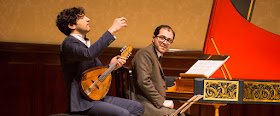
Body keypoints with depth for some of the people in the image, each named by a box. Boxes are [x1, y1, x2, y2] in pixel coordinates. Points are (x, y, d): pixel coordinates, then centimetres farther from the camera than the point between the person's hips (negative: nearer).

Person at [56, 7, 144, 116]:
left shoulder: (86, 43, 19)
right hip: (82, 102, -9)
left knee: (138, 107, -1)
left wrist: (111, 66, 1)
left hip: (98, 96, 9)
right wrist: (112, 30, -29)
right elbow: (88, 54, -33)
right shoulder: (69, 43, -11)